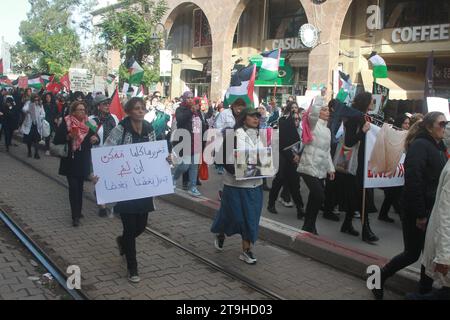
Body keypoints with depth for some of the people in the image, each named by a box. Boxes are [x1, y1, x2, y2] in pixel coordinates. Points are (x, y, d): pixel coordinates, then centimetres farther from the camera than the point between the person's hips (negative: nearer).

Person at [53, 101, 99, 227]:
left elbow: (96, 138, 8)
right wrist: (68, 137, -25)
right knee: (73, 187, -8)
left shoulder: (88, 123, 4)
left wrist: (95, 139, -15)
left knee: (80, 187, 13)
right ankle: (75, 215, -4)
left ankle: (78, 212, 26)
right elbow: (56, 140, -9)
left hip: (83, 161, 4)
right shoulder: (66, 123, -6)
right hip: (70, 161, -4)